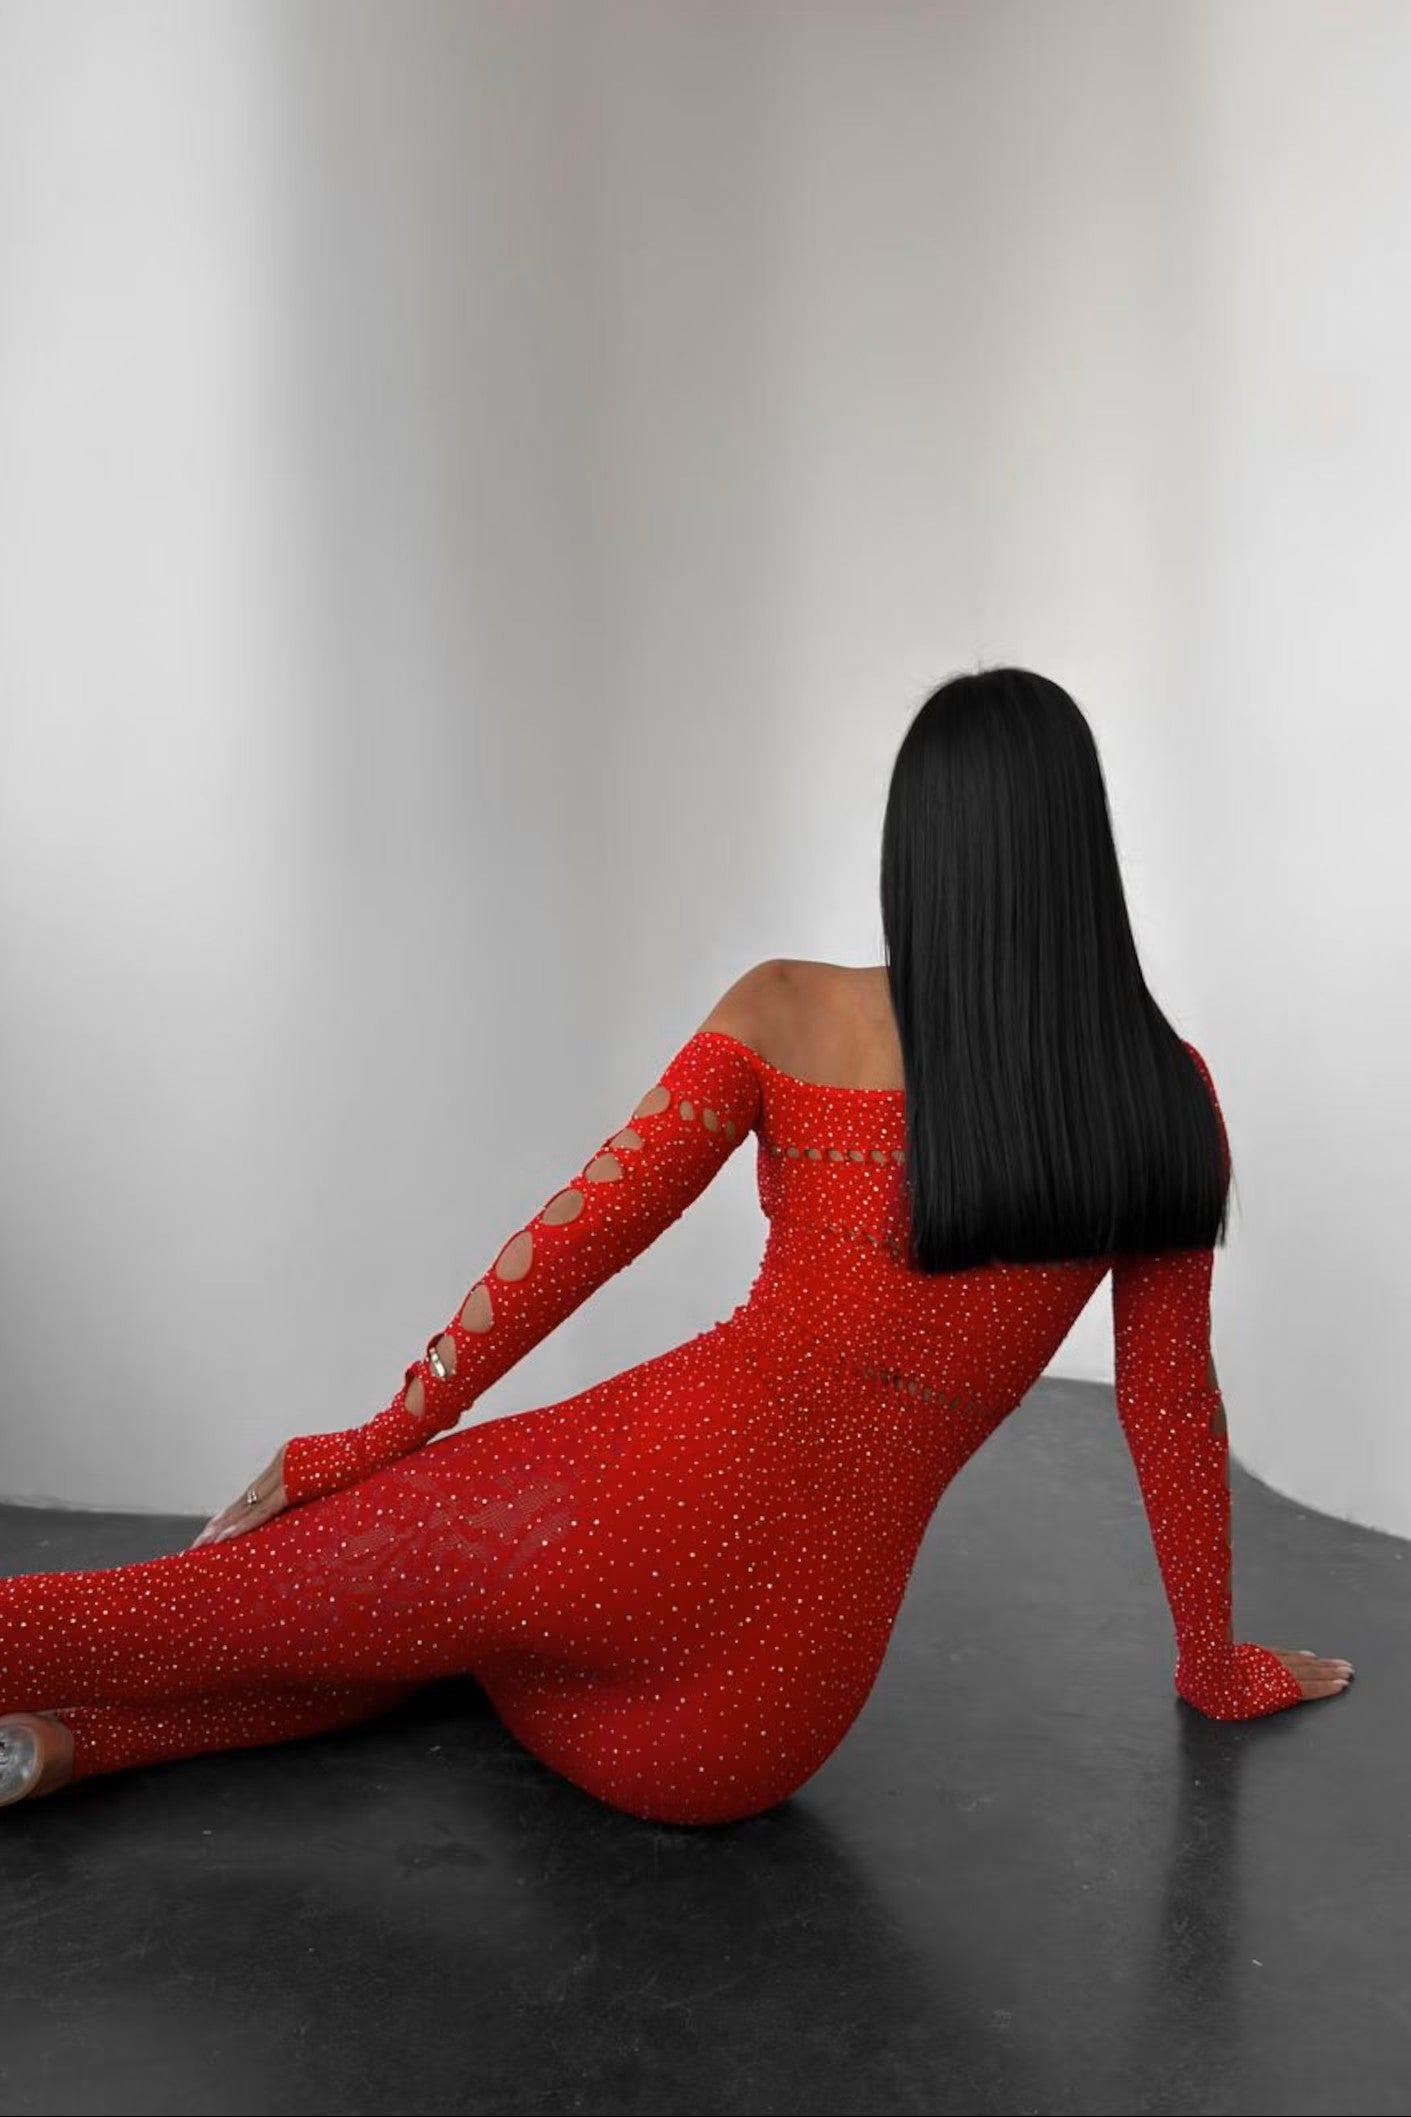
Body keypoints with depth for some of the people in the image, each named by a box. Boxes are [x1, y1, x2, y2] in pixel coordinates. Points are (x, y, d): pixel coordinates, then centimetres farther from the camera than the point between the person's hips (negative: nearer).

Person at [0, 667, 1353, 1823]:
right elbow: (1173, 1404, 12)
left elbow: (575, 1237, -2)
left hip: (655, 1498, -2)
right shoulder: (1165, 1094, 6)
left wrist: (377, 1440, 8)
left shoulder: (785, 1013, 1)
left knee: (228, 1607, 16)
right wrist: (1216, 1663, 25)